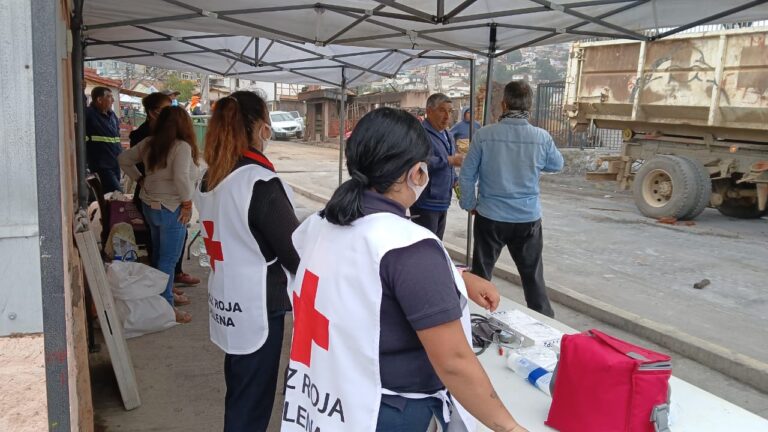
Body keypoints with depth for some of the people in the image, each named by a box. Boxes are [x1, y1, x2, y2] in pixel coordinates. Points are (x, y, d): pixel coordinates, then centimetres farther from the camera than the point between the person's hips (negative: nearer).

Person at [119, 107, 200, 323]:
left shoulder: (149, 143, 6)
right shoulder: (182, 146, -18)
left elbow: (124, 159, 14)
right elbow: (181, 177, -30)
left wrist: (139, 179, 15)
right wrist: (187, 202, -19)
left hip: (149, 206, 8)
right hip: (170, 209, -8)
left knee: (159, 254, 21)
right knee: (168, 259, -1)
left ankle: (164, 294, 36)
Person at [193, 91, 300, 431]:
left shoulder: (208, 180, 5)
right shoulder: (260, 182, -19)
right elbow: (294, 250, -15)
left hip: (226, 301, 8)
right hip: (257, 307, -7)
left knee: (238, 395, 22)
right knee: (252, 403, 7)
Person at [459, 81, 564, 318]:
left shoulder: (485, 135, -12)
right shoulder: (542, 137, -9)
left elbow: (467, 174, -3)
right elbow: (557, 165, 11)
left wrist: (469, 204, 11)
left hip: (490, 217, -1)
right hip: (528, 218, 1)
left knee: (481, 273, 14)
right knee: (533, 276, 12)